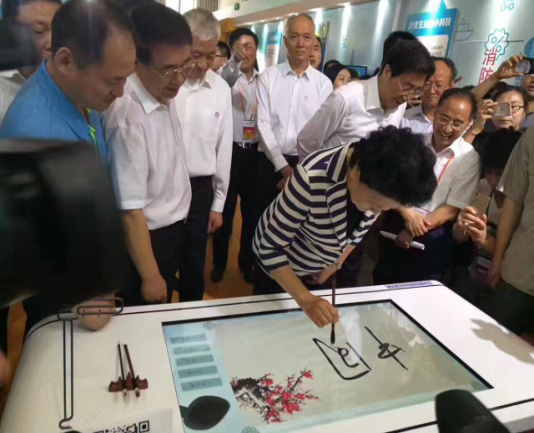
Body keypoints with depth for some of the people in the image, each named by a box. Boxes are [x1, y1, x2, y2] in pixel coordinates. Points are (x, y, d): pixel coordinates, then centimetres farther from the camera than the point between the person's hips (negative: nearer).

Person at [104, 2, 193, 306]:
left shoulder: (165, 93, -5)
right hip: (148, 237, -7)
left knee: (163, 316, 28)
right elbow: (130, 210, -26)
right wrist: (150, 275, -17)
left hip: (174, 229, 7)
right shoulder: (128, 115, -30)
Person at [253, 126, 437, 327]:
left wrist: (332, 268, 2)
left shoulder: (380, 190, -21)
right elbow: (271, 249, -30)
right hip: (278, 266, -4)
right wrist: (306, 299, -38)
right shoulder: (311, 178, -39)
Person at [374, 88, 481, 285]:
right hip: (397, 223, 2)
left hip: (433, 238, -2)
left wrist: (414, 233, -14)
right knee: (381, 287, 14)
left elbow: (452, 209, -8)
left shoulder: (469, 158, -9)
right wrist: (408, 214, -17)